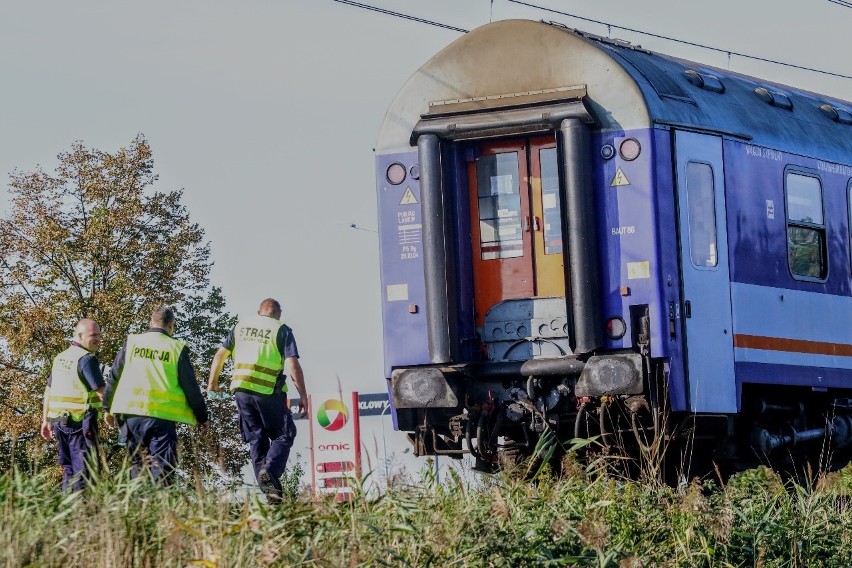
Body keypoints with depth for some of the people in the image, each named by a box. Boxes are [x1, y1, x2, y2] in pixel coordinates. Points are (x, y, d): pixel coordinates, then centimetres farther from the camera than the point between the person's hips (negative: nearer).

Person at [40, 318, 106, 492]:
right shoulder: (87, 359, -12)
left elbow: (49, 390, 18)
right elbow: (101, 392, -16)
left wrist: (46, 420, 23)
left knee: (69, 470, 15)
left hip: (58, 420, 8)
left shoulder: (60, 358, 14)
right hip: (80, 423, -8)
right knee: (84, 471, -7)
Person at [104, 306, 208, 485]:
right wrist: (201, 416, 15)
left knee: (137, 464, 12)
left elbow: (113, 377, 10)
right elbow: (190, 386, 4)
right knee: (162, 465, -3)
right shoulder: (177, 348, 2)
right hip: (163, 416, -3)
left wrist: (108, 408, 19)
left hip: (131, 413, 3)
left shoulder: (131, 342, 8)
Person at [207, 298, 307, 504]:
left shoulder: (241, 325, 12)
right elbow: (293, 365, -10)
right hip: (269, 392, -4)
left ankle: (268, 489, 7)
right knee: (283, 435, 8)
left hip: (242, 389, 4)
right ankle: (270, 470, -19)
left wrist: (213, 382, 23)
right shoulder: (281, 330, -1)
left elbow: (220, 355, 13)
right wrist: (303, 396, -6)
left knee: (257, 439, 12)